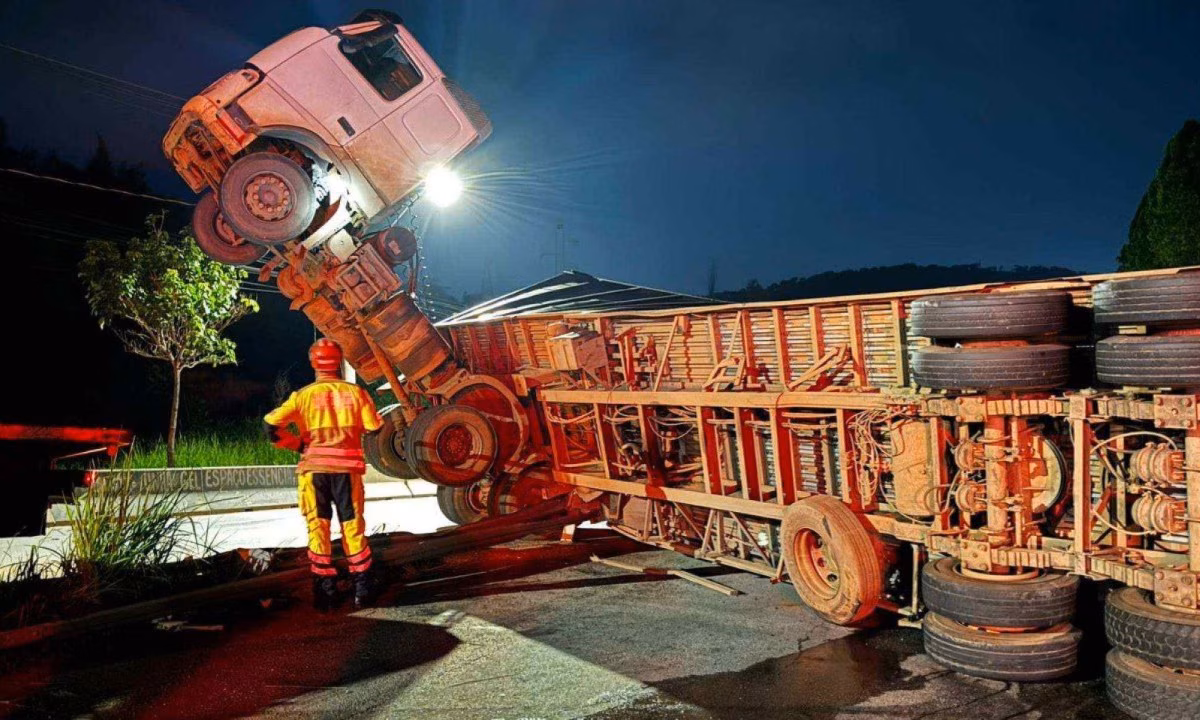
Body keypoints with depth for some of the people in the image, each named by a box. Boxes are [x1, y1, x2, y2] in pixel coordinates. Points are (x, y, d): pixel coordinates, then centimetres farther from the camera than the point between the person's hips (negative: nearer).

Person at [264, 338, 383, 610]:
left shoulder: (303, 395, 2)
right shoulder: (355, 392, 3)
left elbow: (272, 425, -5)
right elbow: (374, 428, 3)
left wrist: (298, 444, 8)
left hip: (314, 467, 0)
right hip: (347, 466, 1)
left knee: (318, 527, 8)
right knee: (353, 525, 9)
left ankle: (325, 588, 9)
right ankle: (361, 587, 12)